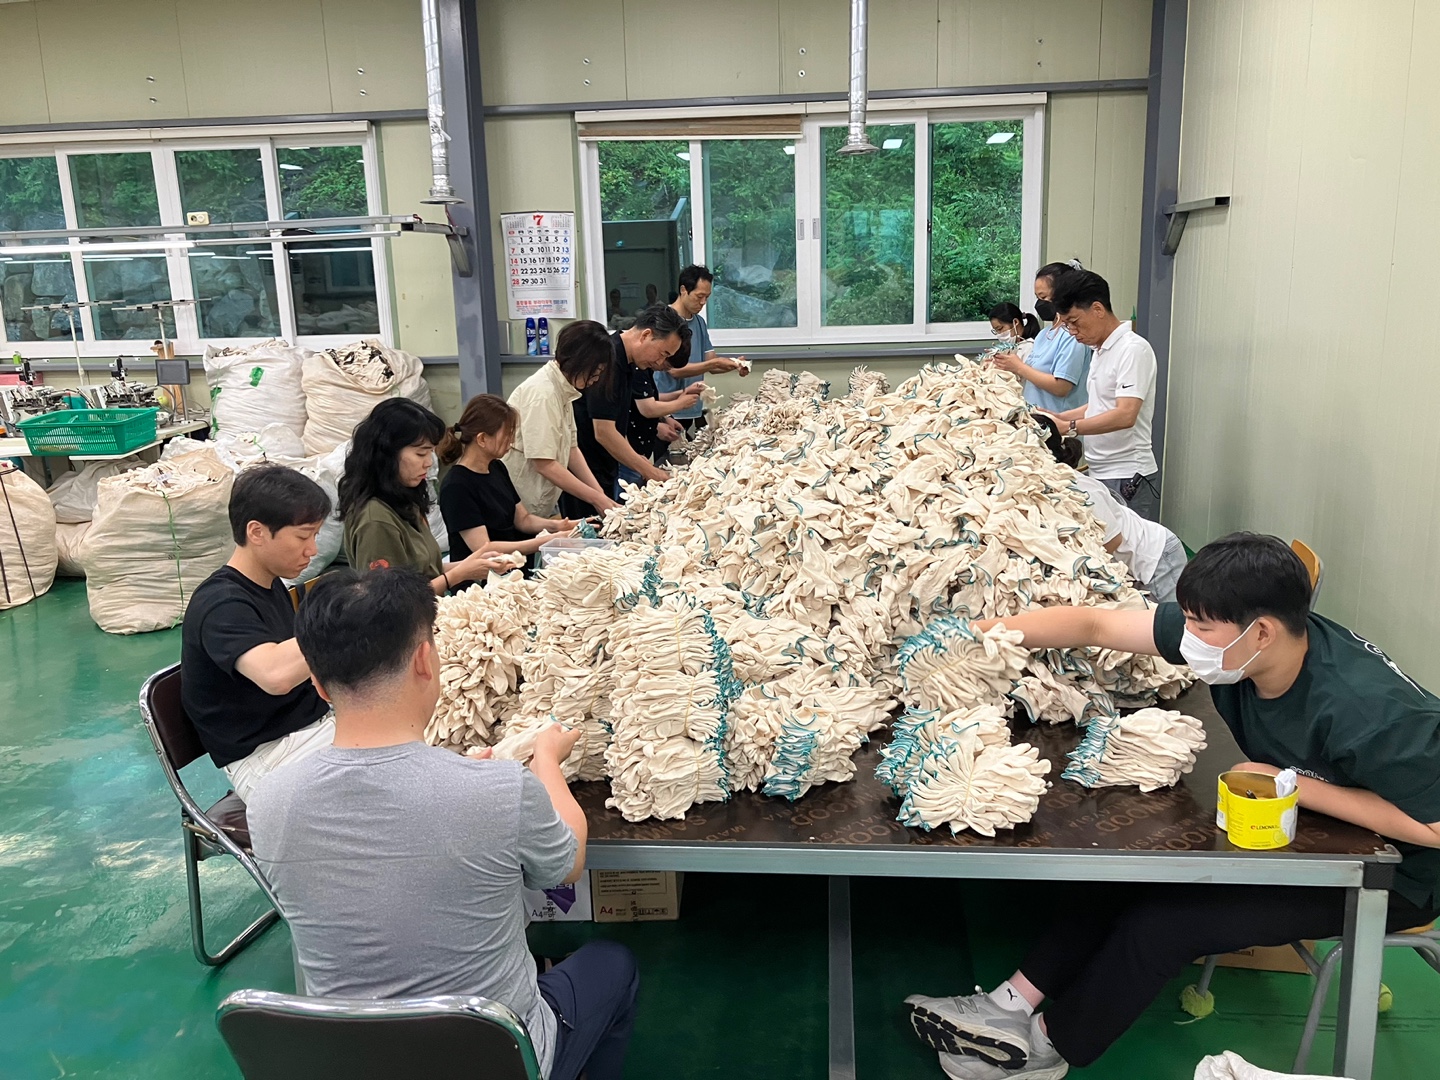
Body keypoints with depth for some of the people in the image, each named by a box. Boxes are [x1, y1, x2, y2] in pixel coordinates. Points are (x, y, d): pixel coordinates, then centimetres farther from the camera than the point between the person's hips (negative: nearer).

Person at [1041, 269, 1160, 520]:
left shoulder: (1133, 349, -13)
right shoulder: (1101, 350, 15)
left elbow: (1125, 415, -23)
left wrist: (1069, 427, -24)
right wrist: (1059, 417, 7)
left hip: (1126, 477, -8)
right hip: (1099, 473, 9)